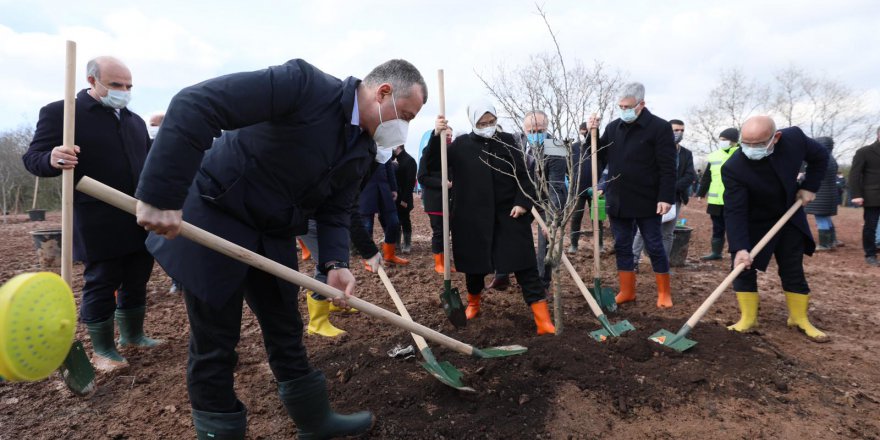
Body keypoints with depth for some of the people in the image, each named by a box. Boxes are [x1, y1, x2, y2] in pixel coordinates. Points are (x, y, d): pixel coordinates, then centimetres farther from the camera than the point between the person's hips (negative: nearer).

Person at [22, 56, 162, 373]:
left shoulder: (135, 120, 15)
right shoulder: (61, 112, -4)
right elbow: (32, 158, -6)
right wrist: (53, 160, -28)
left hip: (141, 220, 6)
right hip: (100, 225, -6)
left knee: (136, 280, 15)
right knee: (101, 284, 5)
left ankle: (132, 334, 32)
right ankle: (102, 349, 21)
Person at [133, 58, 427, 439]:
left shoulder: (363, 150, 1)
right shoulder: (304, 83, -24)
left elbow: (335, 210, 4)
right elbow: (194, 105, -31)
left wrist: (335, 263, -14)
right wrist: (161, 198, -32)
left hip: (274, 236, 7)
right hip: (213, 218, -7)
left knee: (287, 332, 16)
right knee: (215, 341, 4)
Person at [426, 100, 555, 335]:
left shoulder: (507, 141, 3)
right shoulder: (462, 145, 1)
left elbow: (523, 174, 4)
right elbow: (434, 160, -3)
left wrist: (523, 202, -8)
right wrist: (437, 135, -20)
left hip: (510, 215, 0)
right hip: (474, 217, 0)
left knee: (524, 264, -2)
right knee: (474, 262, 13)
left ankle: (542, 316, 0)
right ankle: (473, 302, 39)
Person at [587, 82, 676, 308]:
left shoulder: (660, 127, -8)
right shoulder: (613, 127, 7)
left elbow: (668, 168, -11)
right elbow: (600, 157, 11)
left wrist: (666, 198, -18)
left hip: (646, 202, -5)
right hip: (617, 201, 5)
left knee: (654, 247, 6)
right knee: (622, 247, 11)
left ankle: (664, 293, 20)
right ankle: (627, 291, 23)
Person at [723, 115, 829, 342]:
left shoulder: (794, 137, -22)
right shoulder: (733, 168, -34)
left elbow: (820, 156, 1)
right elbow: (735, 212, -33)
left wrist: (809, 187, -8)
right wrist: (740, 247, -41)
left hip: (790, 216, 3)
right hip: (753, 222, -3)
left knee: (793, 269, 8)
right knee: (743, 267, -7)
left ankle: (800, 318, 21)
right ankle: (748, 319, 5)